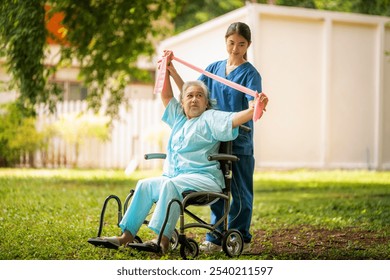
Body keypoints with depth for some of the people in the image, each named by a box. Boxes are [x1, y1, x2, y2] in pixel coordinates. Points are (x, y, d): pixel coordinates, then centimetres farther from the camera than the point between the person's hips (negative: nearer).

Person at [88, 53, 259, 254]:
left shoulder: (210, 118, 1)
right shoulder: (178, 117, 22)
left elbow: (233, 120, -15)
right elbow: (166, 96, 29)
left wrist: (253, 110, -32)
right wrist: (167, 70, 23)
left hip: (204, 180, -7)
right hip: (173, 177, 7)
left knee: (171, 185, -33)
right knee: (145, 185, -15)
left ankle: (163, 239, -40)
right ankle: (126, 236, -19)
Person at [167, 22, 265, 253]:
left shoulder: (250, 73, -7)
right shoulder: (215, 68, 10)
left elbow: (251, 108, -20)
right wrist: (173, 72, 1)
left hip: (240, 142, -5)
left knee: (240, 192, 3)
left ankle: (241, 239, 14)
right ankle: (215, 239, 19)